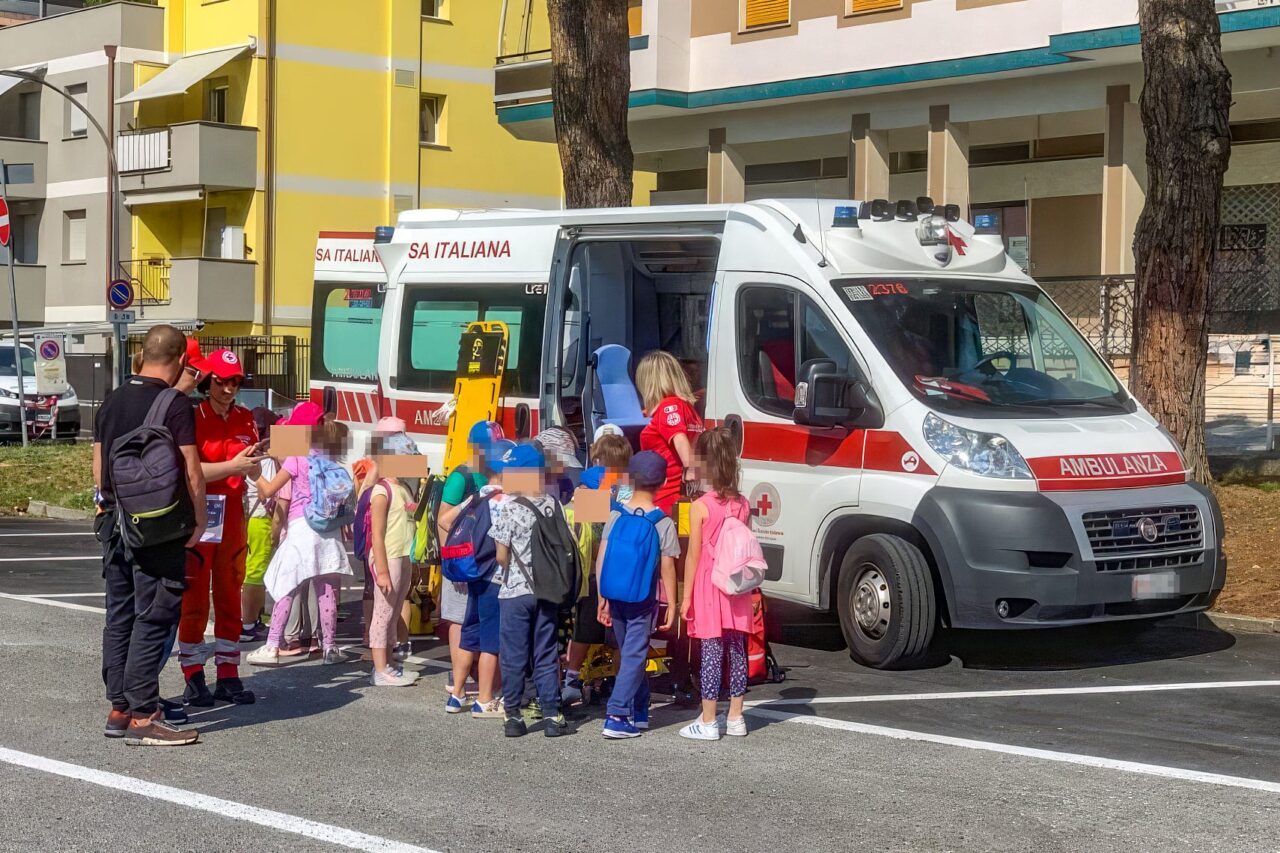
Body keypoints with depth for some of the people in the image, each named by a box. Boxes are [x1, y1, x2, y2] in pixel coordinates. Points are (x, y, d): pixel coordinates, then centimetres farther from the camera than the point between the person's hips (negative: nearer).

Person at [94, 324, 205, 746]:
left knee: (119, 616, 12)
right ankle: (142, 717, -4)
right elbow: (192, 474, -14)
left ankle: (118, 709, 17)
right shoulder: (175, 406, -12)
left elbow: (98, 468, 14)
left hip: (115, 522, 7)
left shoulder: (112, 402, 9)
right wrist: (198, 521, -2)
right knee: (152, 620, -4)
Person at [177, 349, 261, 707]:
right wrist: (233, 465, -26)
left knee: (229, 597, 9)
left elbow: (255, 474, 9)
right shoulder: (192, 418, -9)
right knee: (194, 599, 0)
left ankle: (228, 677, 15)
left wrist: (254, 461, -13)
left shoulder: (245, 419, 8)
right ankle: (193, 679, 6)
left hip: (232, 517, 5)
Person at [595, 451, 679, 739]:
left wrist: (602, 599, 6)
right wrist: (671, 605, -1)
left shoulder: (616, 515, -3)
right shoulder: (663, 523, -10)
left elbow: (601, 560, -2)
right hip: (643, 600, -4)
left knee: (629, 653, 18)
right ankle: (617, 717, -9)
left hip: (616, 597, 4)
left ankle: (639, 712, 28)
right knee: (634, 656, 0)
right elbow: (667, 568, -10)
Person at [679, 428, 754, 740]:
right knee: (736, 651, 9)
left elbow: (694, 555, -10)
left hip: (709, 587, -5)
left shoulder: (701, 507, -12)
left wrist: (686, 596, -4)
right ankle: (735, 718, 17)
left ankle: (708, 722, 1)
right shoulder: (743, 505, 4)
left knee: (712, 653, -2)